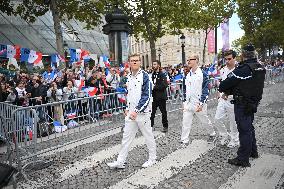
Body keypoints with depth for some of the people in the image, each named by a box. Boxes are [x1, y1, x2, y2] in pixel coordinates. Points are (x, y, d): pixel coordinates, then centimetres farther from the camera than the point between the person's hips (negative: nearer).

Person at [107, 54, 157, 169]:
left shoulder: (144, 76, -12)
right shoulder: (129, 77, 11)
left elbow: (146, 97, -18)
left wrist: (136, 111, -21)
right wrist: (127, 108, 16)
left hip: (142, 112, -6)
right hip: (131, 112, 7)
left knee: (148, 136, 9)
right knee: (126, 136, 9)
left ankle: (152, 159, 28)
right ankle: (120, 162, 18)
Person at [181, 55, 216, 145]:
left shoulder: (203, 74, -10)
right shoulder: (188, 75, 9)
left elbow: (205, 90, -12)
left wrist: (201, 103, -17)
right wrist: (184, 101, 13)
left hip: (198, 103, -5)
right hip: (188, 103, 5)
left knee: (205, 121, 13)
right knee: (185, 123, 2)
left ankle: (212, 134, 38)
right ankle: (184, 141, 12)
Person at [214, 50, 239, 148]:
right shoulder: (223, 70, 6)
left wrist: (228, 93, -25)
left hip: (232, 100, -6)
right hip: (222, 99, 6)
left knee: (233, 122, 8)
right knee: (217, 118, 6)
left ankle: (234, 140, 29)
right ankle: (224, 135, 30)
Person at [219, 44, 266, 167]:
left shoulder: (243, 69, -23)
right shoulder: (261, 68, 4)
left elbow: (224, 85, -21)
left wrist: (222, 89, 4)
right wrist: (230, 91, 6)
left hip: (242, 105, -8)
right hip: (254, 103, 8)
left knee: (244, 130, -1)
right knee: (249, 127, 23)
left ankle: (243, 159, 10)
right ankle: (253, 151, 40)